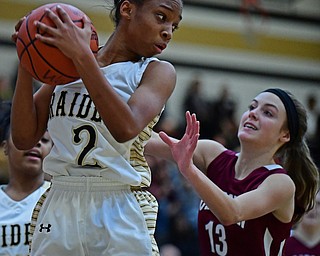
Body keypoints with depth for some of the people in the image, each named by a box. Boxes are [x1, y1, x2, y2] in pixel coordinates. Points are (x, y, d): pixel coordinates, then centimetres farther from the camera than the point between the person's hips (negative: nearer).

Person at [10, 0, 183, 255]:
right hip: (59, 208, 3)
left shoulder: (158, 72, 0)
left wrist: (82, 55, -22)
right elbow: (25, 138, 5)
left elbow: (126, 128, -21)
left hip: (120, 212, -3)